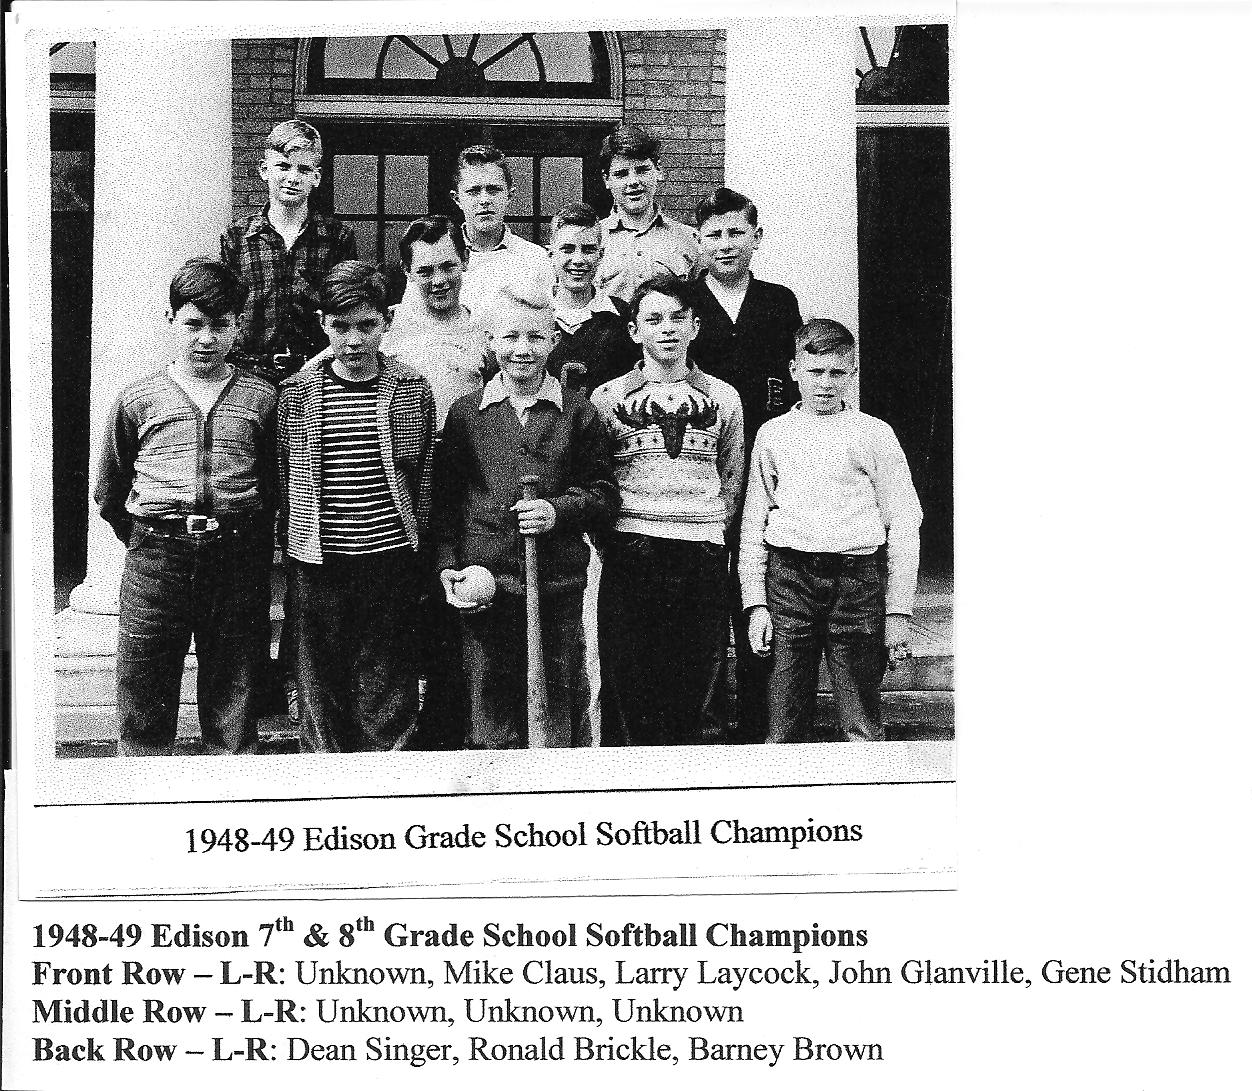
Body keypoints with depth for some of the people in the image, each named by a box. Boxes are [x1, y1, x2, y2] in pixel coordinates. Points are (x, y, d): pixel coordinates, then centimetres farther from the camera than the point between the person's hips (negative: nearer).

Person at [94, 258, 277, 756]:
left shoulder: (262, 398, 7)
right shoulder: (137, 399, 8)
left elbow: (278, 490, 12)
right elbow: (108, 494, 16)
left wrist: (255, 554, 8)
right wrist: (146, 543, 12)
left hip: (238, 561, 0)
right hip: (155, 560, 1)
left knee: (233, 717, 5)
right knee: (143, 715, 4)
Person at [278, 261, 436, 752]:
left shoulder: (412, 390, 2)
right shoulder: (298, 392, 2)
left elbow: (425, 477, 7)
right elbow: (282, 477, 9)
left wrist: (418, 548, 6)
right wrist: (291, 540, 6)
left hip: (391, 560, -1)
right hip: (317, 564, 1)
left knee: (387, 700, 5)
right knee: (320, 693, 8)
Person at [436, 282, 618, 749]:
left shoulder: (578, 414, 6)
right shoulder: (465, 414, 7)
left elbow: (604, 493, 7)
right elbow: (447, 500, 10)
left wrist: (559, 510, -11)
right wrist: (448, 566, -1)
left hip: (559, 587, 0)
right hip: (484, 585, 0)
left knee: (555, 714, 5)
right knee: (490, 722, 4)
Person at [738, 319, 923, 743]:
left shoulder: (874, 434, 6)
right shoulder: (773, 434, 11)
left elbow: (902, 525, 5)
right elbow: (753, 524, 13)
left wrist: (898, 612, -1)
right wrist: (755, 604, 4)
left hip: (857, 580, -1)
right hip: (788, 580, 1)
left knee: (861, 730, 0)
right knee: (785, 728, 2)